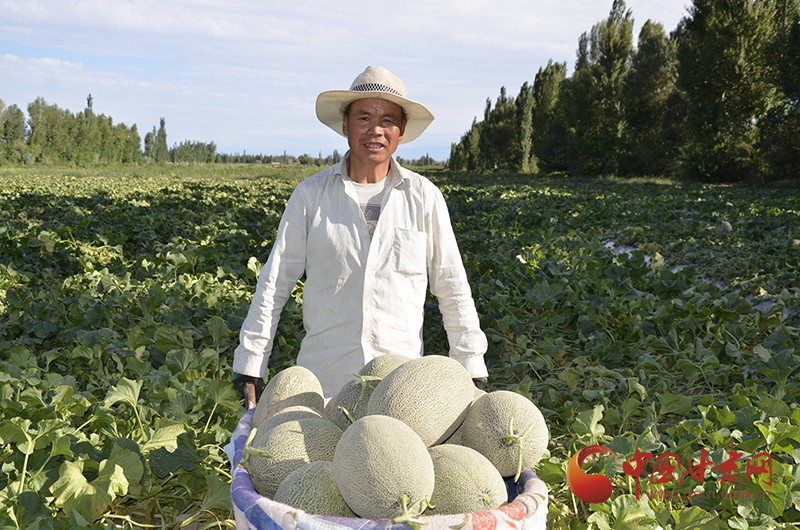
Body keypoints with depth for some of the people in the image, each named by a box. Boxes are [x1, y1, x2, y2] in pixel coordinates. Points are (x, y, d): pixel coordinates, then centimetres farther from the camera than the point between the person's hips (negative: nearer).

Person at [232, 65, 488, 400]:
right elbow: (274, 284, 3)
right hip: (322, 379, 0)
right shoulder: (311, 195, 0)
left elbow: (453, 290, 7)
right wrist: (249, 364, 2)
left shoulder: (424, 198, 1)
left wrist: (471, 367, 7)